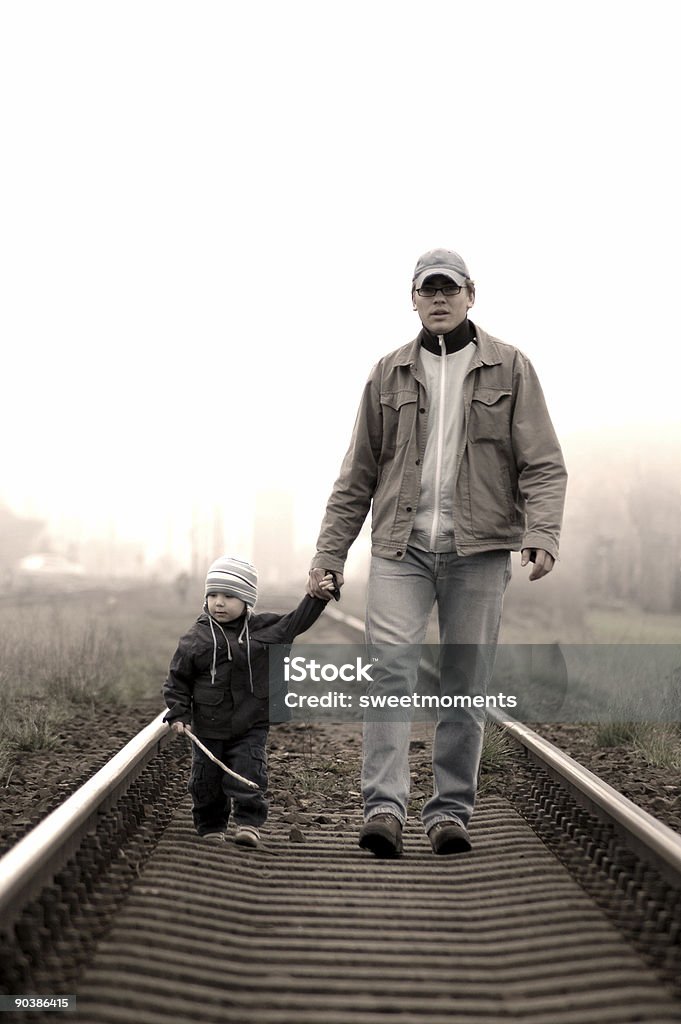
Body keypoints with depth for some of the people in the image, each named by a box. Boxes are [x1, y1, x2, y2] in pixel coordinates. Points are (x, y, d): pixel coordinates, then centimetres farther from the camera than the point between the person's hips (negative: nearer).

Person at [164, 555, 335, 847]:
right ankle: (211, 826, 26)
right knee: (206, 779, 9)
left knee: (248, 775, -9)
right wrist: (178, 713, -7)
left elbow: (296, 622, 7)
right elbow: (177, 680, 1)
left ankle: (248, 823, -2)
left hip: (250, 727, 0)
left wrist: (318, 597, -4)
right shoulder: (196, 638, -5)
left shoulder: (263, 629, -1)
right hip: (208, 727, 0)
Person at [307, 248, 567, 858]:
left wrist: (542, 535, -15)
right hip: (400, 547, 1)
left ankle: (451, 812, 10)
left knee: (465, 686, 2)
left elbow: (543, 464, 1)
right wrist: (329, 555, 9)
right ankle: (385, 808, -16)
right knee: (391, 670, -13)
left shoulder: (509, 368, 8)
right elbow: (358, 476, 14)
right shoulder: (389, 374, 13)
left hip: (479, 549, -1)